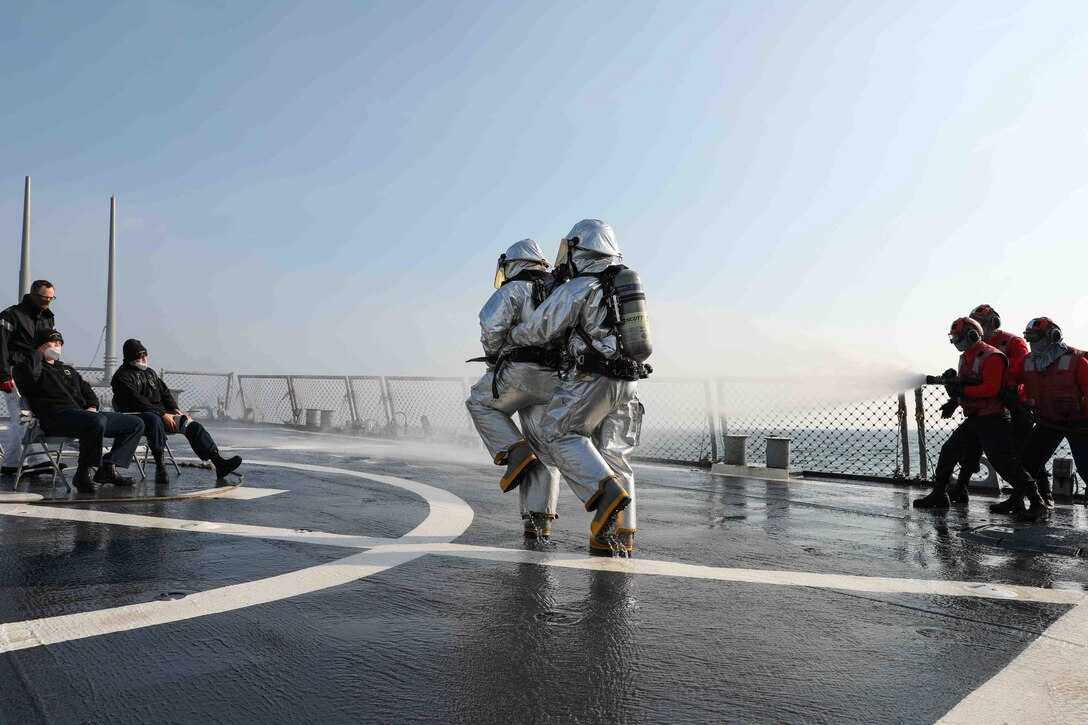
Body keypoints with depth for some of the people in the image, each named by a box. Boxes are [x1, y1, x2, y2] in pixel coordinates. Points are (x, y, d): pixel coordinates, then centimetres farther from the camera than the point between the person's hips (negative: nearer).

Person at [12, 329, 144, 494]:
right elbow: (27, 373, -17)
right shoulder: (37, 368, 9)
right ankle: (83, 474, -26)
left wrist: (92, 406, 8)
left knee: (136, 424, -2)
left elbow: (86, 390, 31)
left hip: (82, 413, 8)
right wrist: (39, 354, 3)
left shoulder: (68, 369, 34)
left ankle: (108, 468, -13)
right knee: (98, 421, -41)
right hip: (56, 417, -8)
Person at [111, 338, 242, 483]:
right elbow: (136, 401, -14)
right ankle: (160, 467, -39)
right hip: (137, 416, -7)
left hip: (162, 413, 7)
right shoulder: (122, 376, -2)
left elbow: (165, 392, 24)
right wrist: (162, 414, -21)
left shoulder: (150, 372, 23)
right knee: (154, 420, -42)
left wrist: (175, 409, 3)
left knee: (192, 425, -13)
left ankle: (219, 463, -22)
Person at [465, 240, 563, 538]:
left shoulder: (513, 290, 2)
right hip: (554, 382, 6)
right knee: (542, 449, 9)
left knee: (480, 404, 20)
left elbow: (491, 322, -16)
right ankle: (539, 519, 5)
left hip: (520, 372, -5)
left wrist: (493, 354, 1)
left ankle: (515, 452, 1)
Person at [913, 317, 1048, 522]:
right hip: (972, 419, 9)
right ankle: (938, 495, 21)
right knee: (948, 452, 10)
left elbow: (991, 388, -24)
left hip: (993, 420, -9)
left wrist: (962, 390, -25)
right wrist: (953, 401, 8)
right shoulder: (965, 358, 15)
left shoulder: (992, 357, -15)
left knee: (1003, 462, -14)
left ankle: (1038, 504, -7)